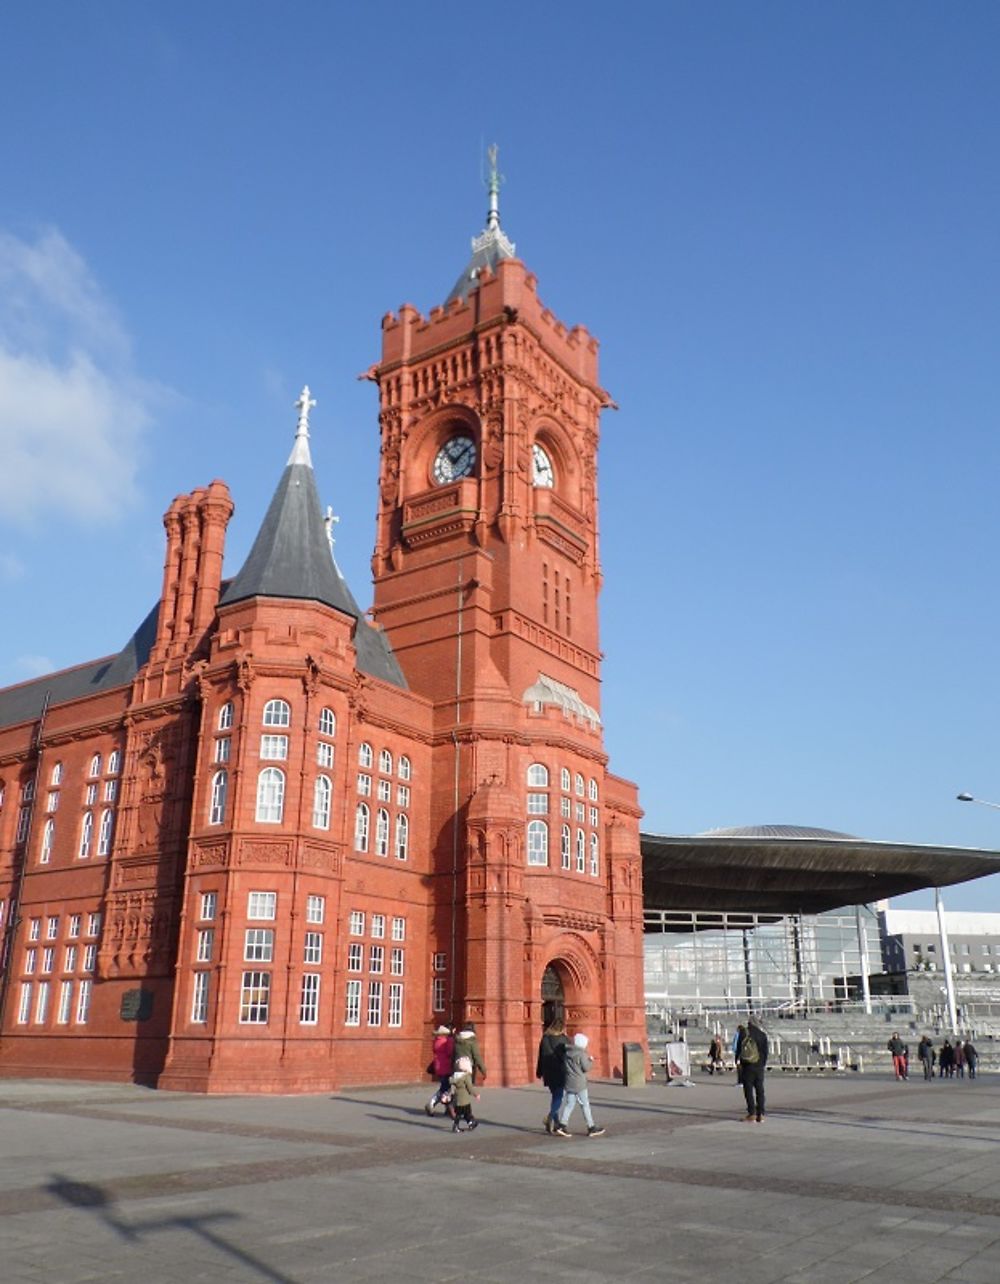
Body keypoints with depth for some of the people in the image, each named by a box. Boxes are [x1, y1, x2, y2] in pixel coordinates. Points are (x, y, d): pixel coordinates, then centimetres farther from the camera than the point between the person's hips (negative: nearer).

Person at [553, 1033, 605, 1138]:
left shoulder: (567, 1053, 8)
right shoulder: (581, 1054, -13)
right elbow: (586, 1068, -14)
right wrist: (590, 1061, 6)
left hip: (569, 1083, 7)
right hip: (579, 1084, -7)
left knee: (570, 1104, 10)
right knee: (585, 1105, 2)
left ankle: (561, 1125, 0)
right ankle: (591, 1128, 8)